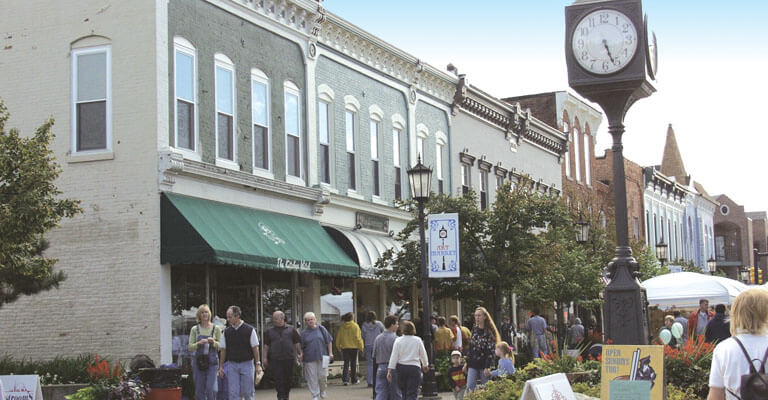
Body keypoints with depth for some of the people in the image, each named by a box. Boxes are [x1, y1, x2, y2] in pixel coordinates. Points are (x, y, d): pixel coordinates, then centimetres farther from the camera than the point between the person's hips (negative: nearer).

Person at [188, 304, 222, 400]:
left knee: (210, 388, -13)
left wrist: (214, 342, -12)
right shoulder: (195, 329, 7)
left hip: (212, 361, -1)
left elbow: (221, 346, 8)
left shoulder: (216, 329, 6)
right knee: (199, 390, 2)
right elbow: (190, 347, 5)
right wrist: (199, 343, -14)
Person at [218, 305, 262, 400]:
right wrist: (221, 367, 6)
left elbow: (255, 348, -1)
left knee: (247, 392, 1)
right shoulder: (227, 332, 5)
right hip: (232, 365, 2)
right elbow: (223, 350, 9)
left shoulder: (249, 330, -3)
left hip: (247, 364, -2)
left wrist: (258, 364, -5)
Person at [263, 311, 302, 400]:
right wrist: (265, 358, 1)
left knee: (288, 378, 9)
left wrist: (299, 354, 3)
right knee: (278, 379, -7)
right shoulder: (269, 331, 7)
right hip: (275, 359, -1)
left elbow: (297, 343, 9)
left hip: (289, 358, 1)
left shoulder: (291, 329, 6)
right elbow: (266, 345, 7)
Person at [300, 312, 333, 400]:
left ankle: (323, 390, 26)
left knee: (323, 375, -1)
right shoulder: (304, 333, 5)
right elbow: (301, 347, 8)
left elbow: (329, 341, 8)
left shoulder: (321, 329, 4)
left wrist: (330, 353, 3)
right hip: (310, 359, 0)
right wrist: (301, 356, -4)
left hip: (322, 356, 0)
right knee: (312, 377, -2)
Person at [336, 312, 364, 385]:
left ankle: (345, 379, -9)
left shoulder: (342, 326, 1)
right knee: (353, 364, 8)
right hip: (354, 347, -2)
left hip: (345, 347, 2)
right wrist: (361, 347, -3)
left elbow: (338, 338, 7)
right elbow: (358, 337, -10)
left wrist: (338, 347, 18)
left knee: (346, 363, 4)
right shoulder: (355, 326, -8)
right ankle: (354, 380, 15)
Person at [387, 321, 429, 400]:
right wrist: (425, 365, 28)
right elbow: (423, 354, 10)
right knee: (412, 393, -4)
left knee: (404, 392, 18)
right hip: (414, 368, -2)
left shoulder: (398, 340, -3)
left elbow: (394, 357, -5)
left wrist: (389, 371, -2)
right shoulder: (418, 340, -2)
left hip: (401, 367, 2)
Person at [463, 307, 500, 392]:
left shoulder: (489, 332, -8)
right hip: (473, 365, 5)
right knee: (469, 388, -7)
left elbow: (491, 351, -12)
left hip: (484, 366, -5)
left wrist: (487, 367, -17)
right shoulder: (474, 329, 9)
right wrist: (467, 363, 14)